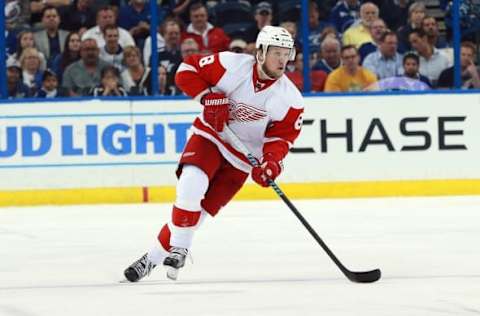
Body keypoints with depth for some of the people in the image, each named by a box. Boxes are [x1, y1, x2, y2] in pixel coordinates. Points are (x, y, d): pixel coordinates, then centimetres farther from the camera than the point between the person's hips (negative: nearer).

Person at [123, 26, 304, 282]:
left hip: (240, 159, 1)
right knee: (191, 185, -28)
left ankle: (154, 257, 4)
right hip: (209, 137, -1)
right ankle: (179, 249, -15)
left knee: (198, 210, -6)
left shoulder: (290, 100, -11)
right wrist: (208, 97, -22)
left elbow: (280, 137, -6)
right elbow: (187, 70, -8)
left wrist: (271, 162, -25)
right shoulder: (232, 65, -15)